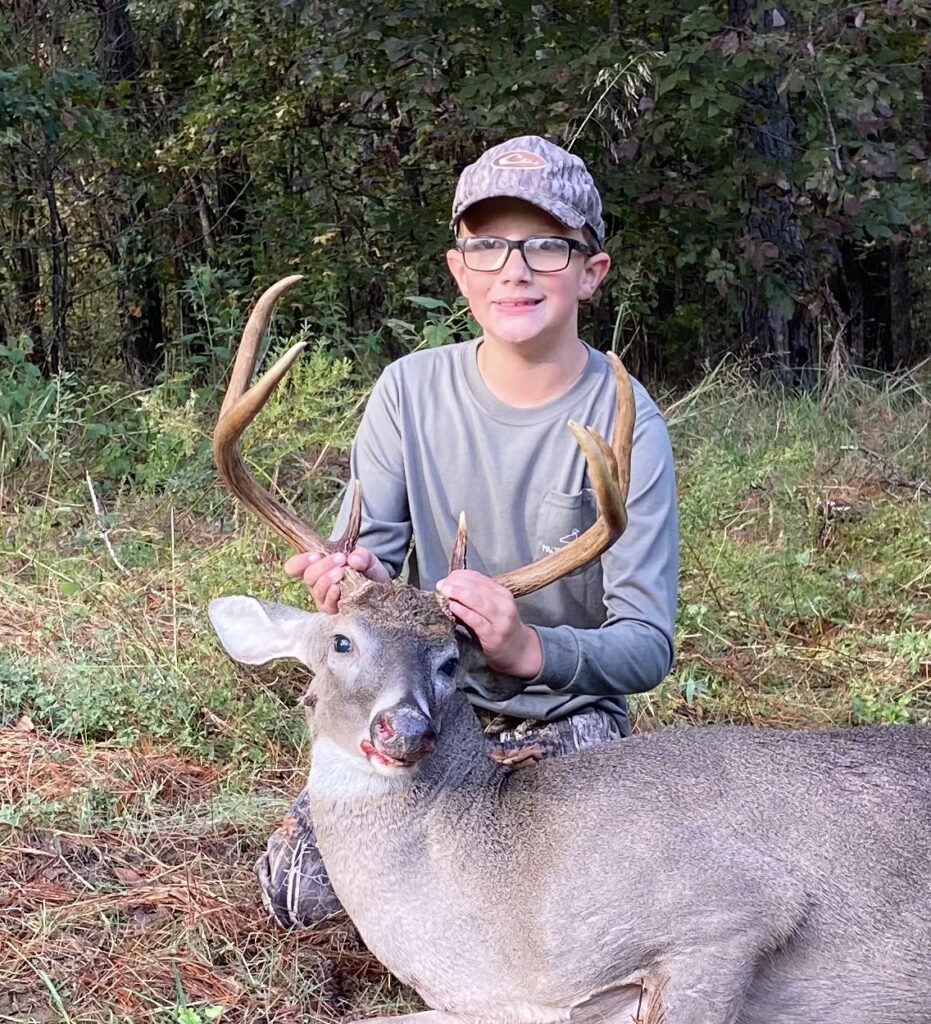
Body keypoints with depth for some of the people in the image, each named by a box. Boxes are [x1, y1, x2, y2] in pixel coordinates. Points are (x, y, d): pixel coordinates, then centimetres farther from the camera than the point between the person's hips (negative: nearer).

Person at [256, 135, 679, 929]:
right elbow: (371, 548, -7)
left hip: (568, 715, -2)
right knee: (297, 887, -14)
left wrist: (532, 649, -41)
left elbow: (648, 646, -20)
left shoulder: (627, 425, -16)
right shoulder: (410, 391, -7)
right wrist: (353, 574, -34)